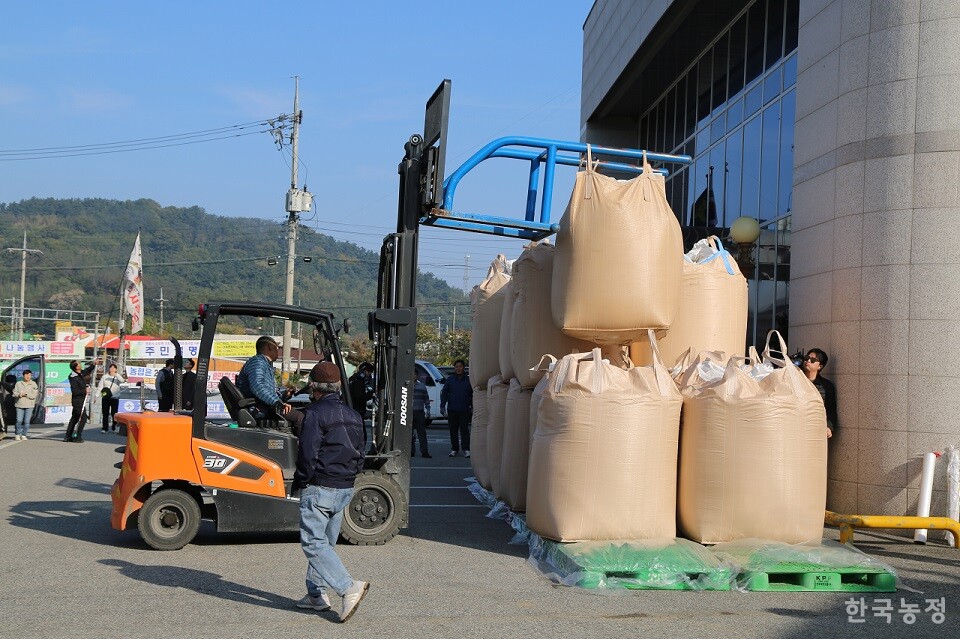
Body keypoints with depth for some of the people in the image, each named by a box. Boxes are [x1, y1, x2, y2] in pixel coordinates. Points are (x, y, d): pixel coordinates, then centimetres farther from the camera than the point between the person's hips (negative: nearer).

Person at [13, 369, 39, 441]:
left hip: (29, 405, -1)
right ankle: (18, 434, 12)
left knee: (26, 421, -3)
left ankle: (24, 435, 8)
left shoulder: (33, 384, 3)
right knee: (19, 421, -4)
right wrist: (19, 395, -13)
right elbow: (14, 393, 7)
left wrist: (25, 394, -13)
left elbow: (34, 395, -4)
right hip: (20, 405, 1)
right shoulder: (18, 383, 10)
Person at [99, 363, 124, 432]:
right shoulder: (104, 377, 9)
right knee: (105, 413, 2)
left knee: (114, 413, -2)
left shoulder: (117, 376, 6)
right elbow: (100, 386, 8)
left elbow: (122, 380, -16)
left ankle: (115, 427, 4)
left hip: (115, 398, -1)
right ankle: (105, 428, 6)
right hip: (105, 398, 1)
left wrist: (116, 374, -28)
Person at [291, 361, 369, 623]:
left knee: (313, 542, -7)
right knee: (326, 541, 16)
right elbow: (360, 454, 15)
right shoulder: (353, 416, 12)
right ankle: (316, 594, 20)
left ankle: (349, 588, -17)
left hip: (319, 488, -8)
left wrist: (297, 484, -3)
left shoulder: (315, 413, -12)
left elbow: (307, 454, -15)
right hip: (346, 489, 8)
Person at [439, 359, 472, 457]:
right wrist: (442, 406, -2)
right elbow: (444, 393, 5)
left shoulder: (468, 380, 5)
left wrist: (473, 407, 4)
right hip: (452, 410, 1)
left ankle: (466, 449, -4)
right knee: (453, 430, 7)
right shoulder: (450, 379, 5)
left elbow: (472, 394, 9)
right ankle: (454, 450, 15)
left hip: (464, 410, -1)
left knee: (464, 429, -6)